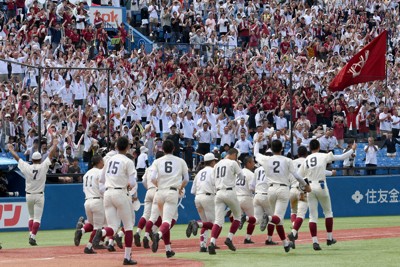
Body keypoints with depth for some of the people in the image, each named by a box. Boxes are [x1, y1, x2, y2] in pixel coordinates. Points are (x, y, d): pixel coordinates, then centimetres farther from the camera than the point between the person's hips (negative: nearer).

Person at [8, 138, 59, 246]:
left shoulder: (27, 167, -7)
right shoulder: (43, 167, -10)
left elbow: (16, 157, 4)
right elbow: (51, 155, -2)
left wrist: (10, 149, 19)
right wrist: (55, 144, 11)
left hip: (29, 196, 2)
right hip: (39, 196, -2)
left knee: (31, 216, 18)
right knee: (37, 218, -2)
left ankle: (31, 234, 5)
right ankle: (33, 237, -11)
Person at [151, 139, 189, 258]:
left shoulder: (157, 161, 7)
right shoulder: (180, 161, 8)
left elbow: (153, 179, -3)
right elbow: (186, 179, 10)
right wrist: (181, 188, 29)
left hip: (160, 192, 2)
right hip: (172, 192, -2)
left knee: (165, 220, 16)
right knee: (167, 221, -12)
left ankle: (168, 249, 15)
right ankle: (158, 235, -45)